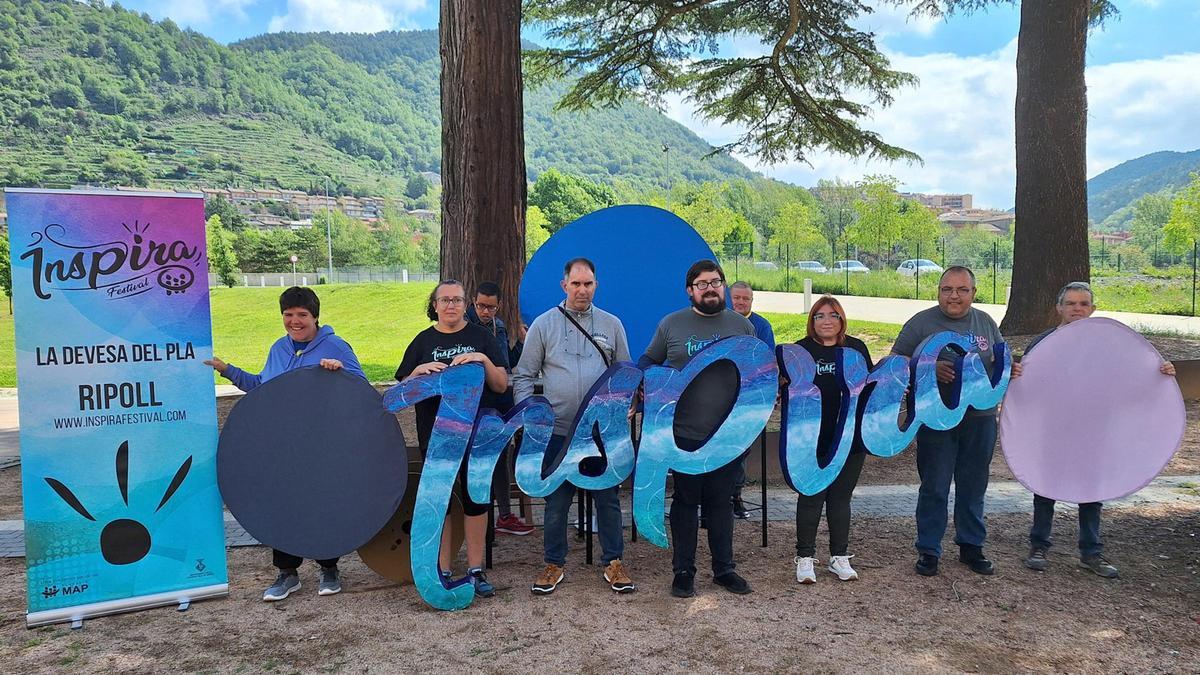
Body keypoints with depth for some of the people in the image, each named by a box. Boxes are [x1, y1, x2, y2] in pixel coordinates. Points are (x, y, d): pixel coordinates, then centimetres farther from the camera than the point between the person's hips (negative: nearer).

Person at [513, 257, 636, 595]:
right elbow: (523, 375, 4)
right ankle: (554, 564, 23)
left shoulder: (611, 325, 7)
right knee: (556, 501, 8)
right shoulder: (543, 324, 2)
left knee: (608, 499, 8)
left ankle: (614, 563, 21)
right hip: (558, 431, -1)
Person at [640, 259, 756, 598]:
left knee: (721, 502, 12)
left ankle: (724, 568, 25)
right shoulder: (671, 324, 2)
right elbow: (648, 361, 11)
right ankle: (683, 571, 19)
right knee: (686, 501, 8)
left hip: (728, 434, 2)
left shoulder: (742, 325, 7)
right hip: (685, 434, -1)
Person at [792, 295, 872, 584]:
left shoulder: (857, 348, 8)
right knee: (811, 497, 4)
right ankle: (804, 557, 15)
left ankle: (839, 557, 22)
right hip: (812, 438, -2)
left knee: (841, 497, 11)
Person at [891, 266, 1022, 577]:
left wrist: (1010, 369, -5)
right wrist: (930, 368, -20)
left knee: (973, 487, 13)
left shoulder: (985, 322, 10)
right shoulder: (922, 322, -2)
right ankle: (928, 550, 14)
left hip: (980, 417, 4)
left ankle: (971, 546, 28)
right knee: (934, 488, 3)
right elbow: (897, 360, -5)